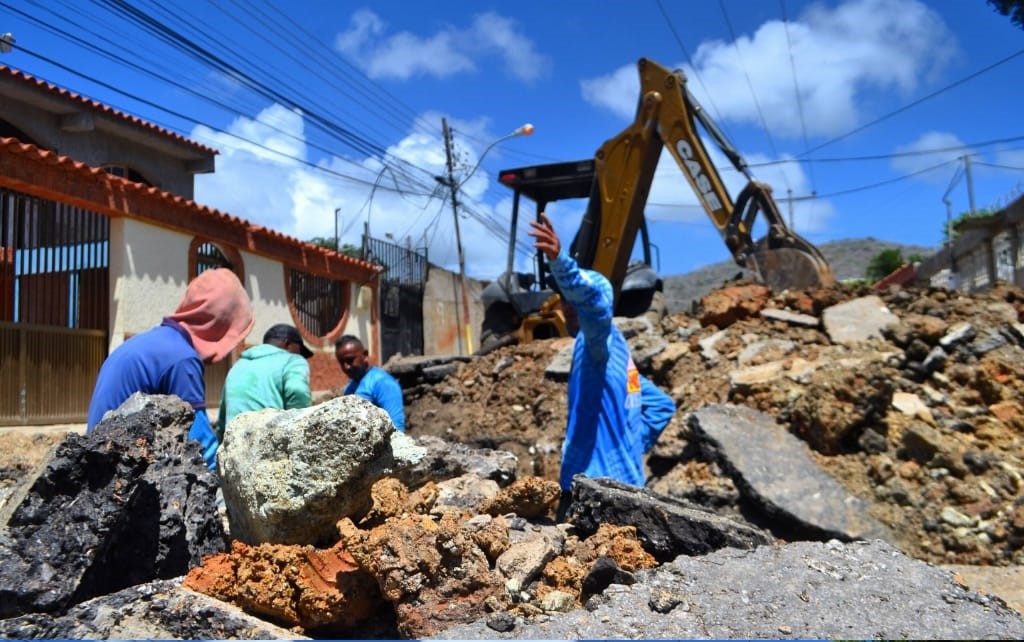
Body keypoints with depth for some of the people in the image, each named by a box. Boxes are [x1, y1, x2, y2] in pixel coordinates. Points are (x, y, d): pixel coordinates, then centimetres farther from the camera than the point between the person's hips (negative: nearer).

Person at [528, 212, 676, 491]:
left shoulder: (600, 340, -7)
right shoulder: (619, 353, 19)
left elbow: (591, 299, -32)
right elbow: (663, 404, 26)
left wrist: (558, 259, -46)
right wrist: (634, 444, 16)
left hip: (598, 481, -10)